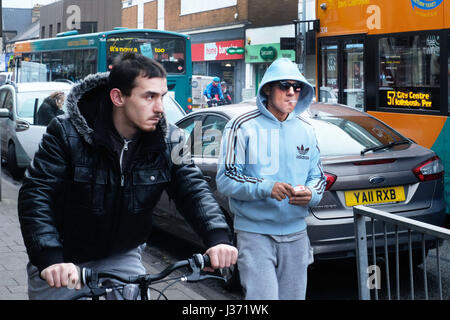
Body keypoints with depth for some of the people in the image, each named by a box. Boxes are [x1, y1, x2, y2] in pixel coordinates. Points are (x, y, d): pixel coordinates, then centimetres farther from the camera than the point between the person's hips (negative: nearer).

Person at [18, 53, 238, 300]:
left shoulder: (168, 140, -10)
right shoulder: (67, 133, -21)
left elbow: (193, 188, -16)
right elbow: (35, 194, -26)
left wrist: (218, 238, -36)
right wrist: (49, 260, -41)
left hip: (122, 258, 3)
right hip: (63, 263, -2)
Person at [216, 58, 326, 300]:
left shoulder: (306, 131, 12)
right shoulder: (242, 127, -4)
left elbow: (318, 177, 16)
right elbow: (225, 179, -8)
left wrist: (310, 194, -9)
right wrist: (266, 187, -24)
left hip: (296, 235, 5)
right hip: (255, 233, -5)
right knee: (263, 297, -15)